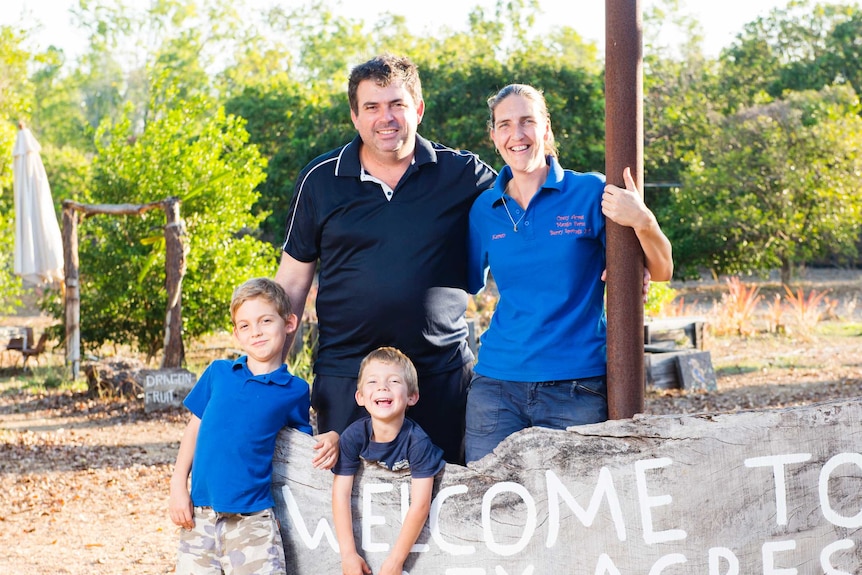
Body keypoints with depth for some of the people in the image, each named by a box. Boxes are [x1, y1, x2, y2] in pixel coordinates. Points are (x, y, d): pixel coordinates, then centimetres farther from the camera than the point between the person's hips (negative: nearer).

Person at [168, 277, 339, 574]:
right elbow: (194, 428, 12)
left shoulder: (294, 390, 3)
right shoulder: (218, 373, 7)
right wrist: (178, 486, 5)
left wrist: (330, 437, -6)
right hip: (200, 514, 2)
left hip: (252, 518, -2)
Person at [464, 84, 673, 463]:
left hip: (577, 386, -2)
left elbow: (661, 271, -2)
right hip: (496, 386, 2)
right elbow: (466, 283, 17)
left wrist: (642, 220, -19)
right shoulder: (484, 209, 9)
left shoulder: (591, 193, 0)